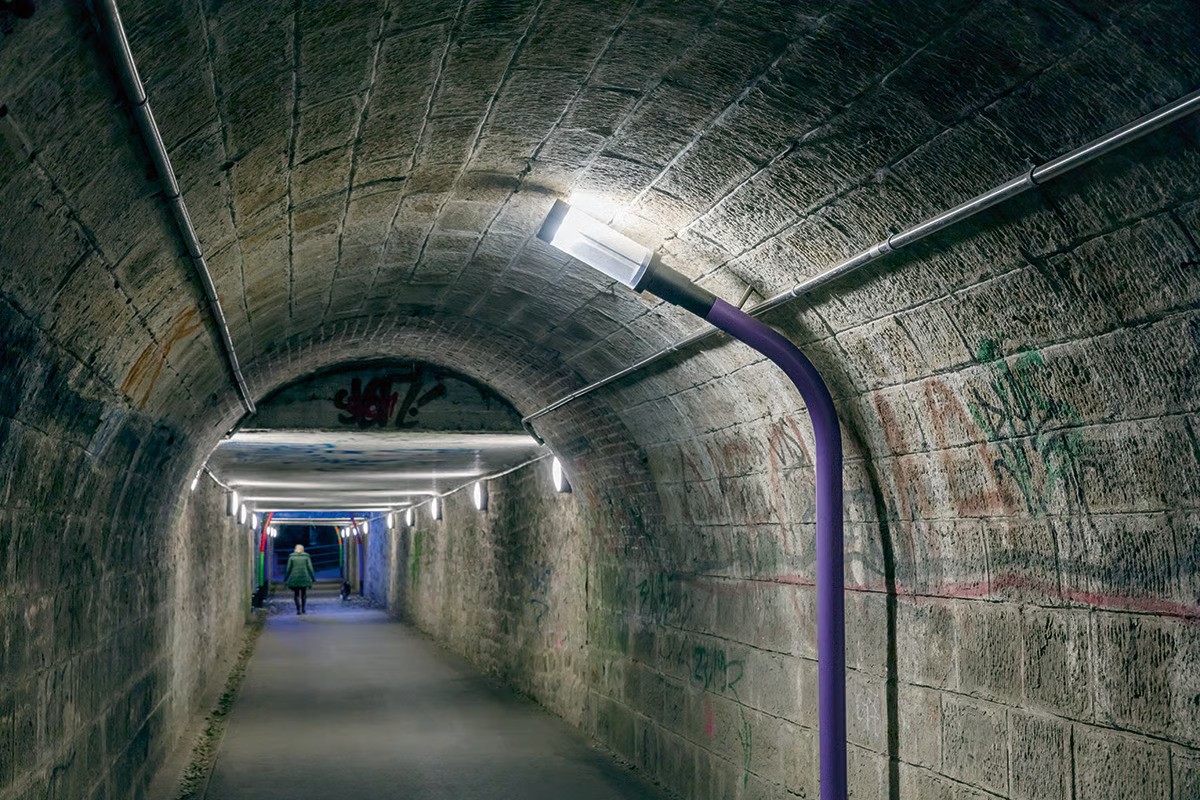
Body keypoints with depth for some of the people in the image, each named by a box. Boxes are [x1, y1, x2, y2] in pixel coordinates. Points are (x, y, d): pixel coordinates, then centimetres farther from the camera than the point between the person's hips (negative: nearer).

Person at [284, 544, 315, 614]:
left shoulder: (291, 557, 2)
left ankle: (298, 609, -9)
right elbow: (310, 568, -2)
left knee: (296, 594, 7)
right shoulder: (306, 556, 2)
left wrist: (285, 579, 7)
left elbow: (288, 569, 0)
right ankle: (303, 609, 12)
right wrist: (313, 579, 4)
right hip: (304, 578, 0)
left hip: (294, 578, 0)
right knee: (304, 594, 17)